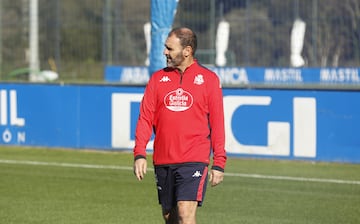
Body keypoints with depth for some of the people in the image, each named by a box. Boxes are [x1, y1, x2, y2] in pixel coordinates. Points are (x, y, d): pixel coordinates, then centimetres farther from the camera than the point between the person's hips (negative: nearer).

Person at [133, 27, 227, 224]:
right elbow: (145, 118, 6)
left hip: (194, 161, -4)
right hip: (162, 161, 4)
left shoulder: (208, 79, 2)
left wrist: (219, 163, 0)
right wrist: (139, 154, -6)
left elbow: (217, 123, 3)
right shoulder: (158, 78, 9)